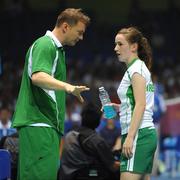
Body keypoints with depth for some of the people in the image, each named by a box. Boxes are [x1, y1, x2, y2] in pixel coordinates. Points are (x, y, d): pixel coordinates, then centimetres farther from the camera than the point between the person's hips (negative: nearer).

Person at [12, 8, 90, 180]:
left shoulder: (56, 48, 23)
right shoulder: (44, 45, -9)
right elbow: (37, 76, -27)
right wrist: (68, 87, -41)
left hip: (47, 124, 10)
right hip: (38, 123, -10)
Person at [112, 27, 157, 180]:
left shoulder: (136, 68, -8)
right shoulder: (140, 67, 21)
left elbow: (141, 105, -17)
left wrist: (130, 137, -22)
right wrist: (120, 108, 12)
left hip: (138, 134, -10)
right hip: (148, 133, 10)